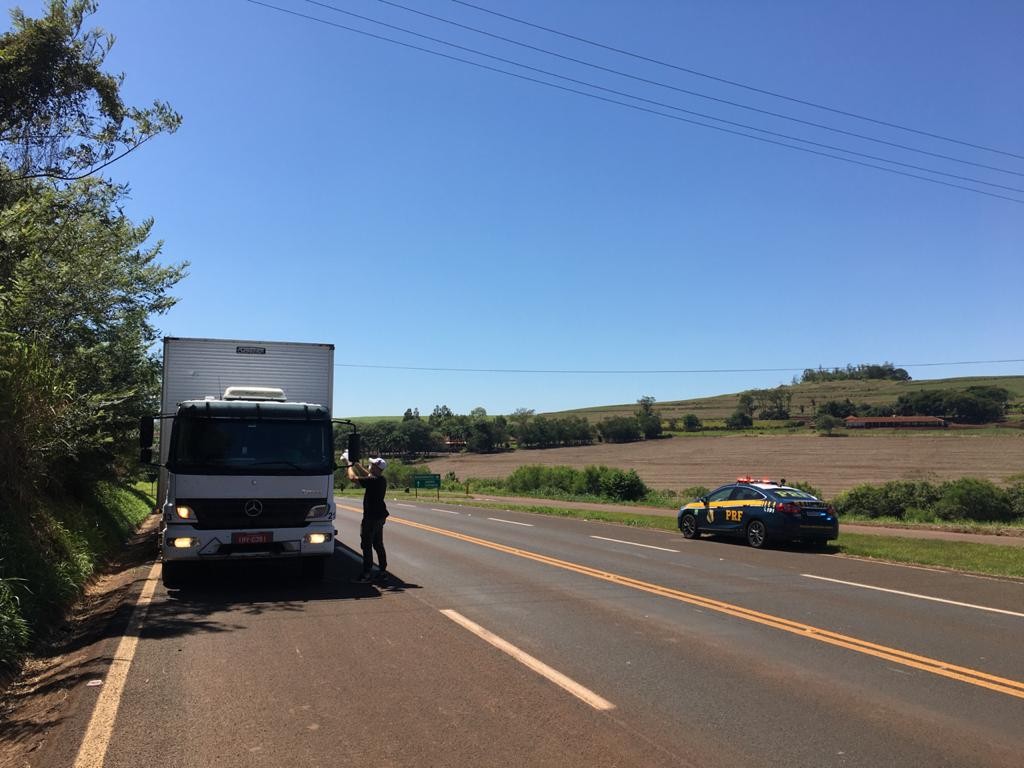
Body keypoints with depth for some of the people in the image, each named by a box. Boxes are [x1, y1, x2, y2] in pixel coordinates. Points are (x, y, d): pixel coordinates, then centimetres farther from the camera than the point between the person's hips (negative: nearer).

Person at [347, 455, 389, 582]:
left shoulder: (373, 481, -21)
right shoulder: (381, 480, 7)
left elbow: (353, 478, -18)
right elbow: (366, 474, 24)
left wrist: (350, 466, -1)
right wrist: (356, 464, 25)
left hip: (371, 517, -9)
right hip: (379, 516, 9)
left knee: (366, 545, -3)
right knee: (378, 544, 16)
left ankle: (367, 573, -1)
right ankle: (383, 571, 20)